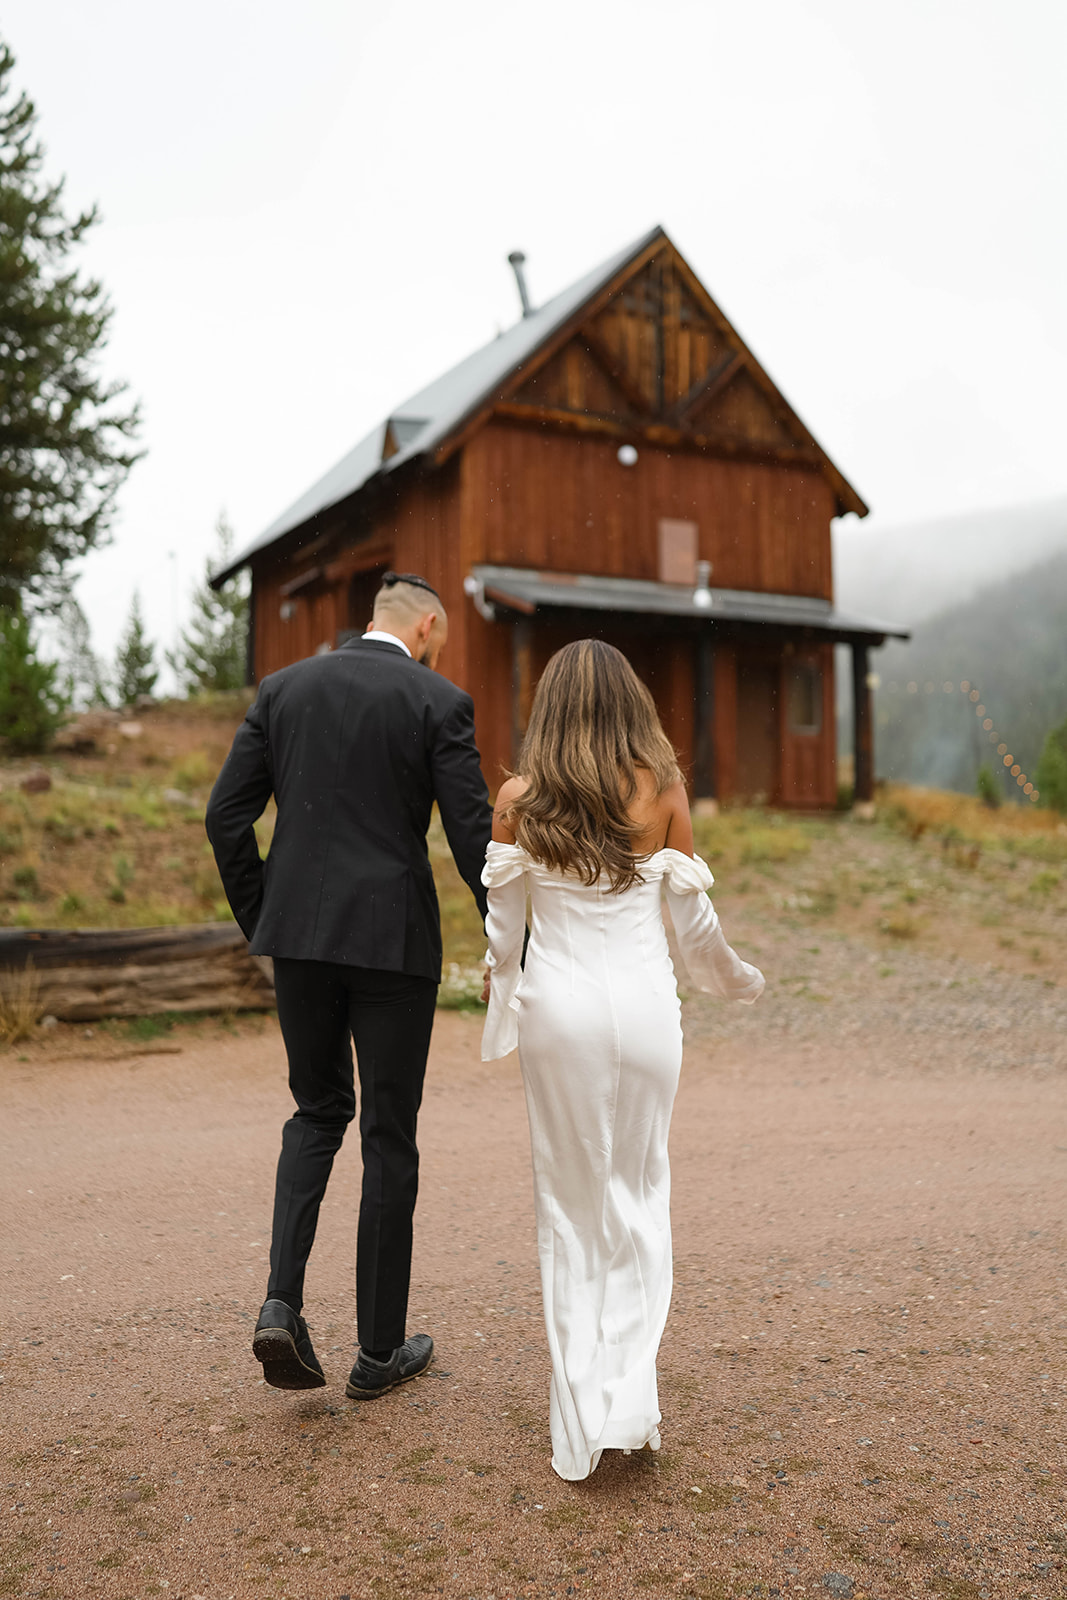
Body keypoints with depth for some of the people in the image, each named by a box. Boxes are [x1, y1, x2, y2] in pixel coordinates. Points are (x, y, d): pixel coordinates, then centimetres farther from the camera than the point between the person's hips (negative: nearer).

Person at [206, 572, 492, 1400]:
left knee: (318, 1111, 21)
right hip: (393, 937, -4)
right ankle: (380, 1349, 20)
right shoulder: (439, 703, -4)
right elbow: (474, 834, -9)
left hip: (299, 932, 4)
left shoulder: (284, 687, 8)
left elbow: (227, 814, 5)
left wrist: (260, 923, 15)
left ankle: (283, 1301, 5)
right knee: (389, 1136, 9)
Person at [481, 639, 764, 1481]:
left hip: (558, 1003, 1)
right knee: (639, 1192, 16)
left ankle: (580, 1423, 19)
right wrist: (738, 978, 20)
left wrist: (503, 1018, 15)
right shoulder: (663, 793, -4)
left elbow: (503, 926, 0)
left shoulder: (518, 799, -3)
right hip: (643, 1001, 0)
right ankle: (631, 1394, 8)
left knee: (570, 1201, 13)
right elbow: (695, 922, 1)